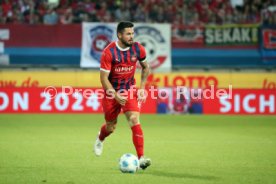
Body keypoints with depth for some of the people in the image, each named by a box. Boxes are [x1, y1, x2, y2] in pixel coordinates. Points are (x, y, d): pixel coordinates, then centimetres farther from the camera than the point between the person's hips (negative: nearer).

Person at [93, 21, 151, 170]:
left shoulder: (138, 49, -9)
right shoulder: (108, 52, -21)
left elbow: (145, 67, 10)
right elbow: (104, 78, -18)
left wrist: (142, 87, 0)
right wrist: (116, 95, -26)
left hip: (130, 90, 1)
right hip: (111, 91, -1)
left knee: (134, 120, -20)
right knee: (111, 127, 12)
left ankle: (141, 158, -21)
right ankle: (100, 138, 51)